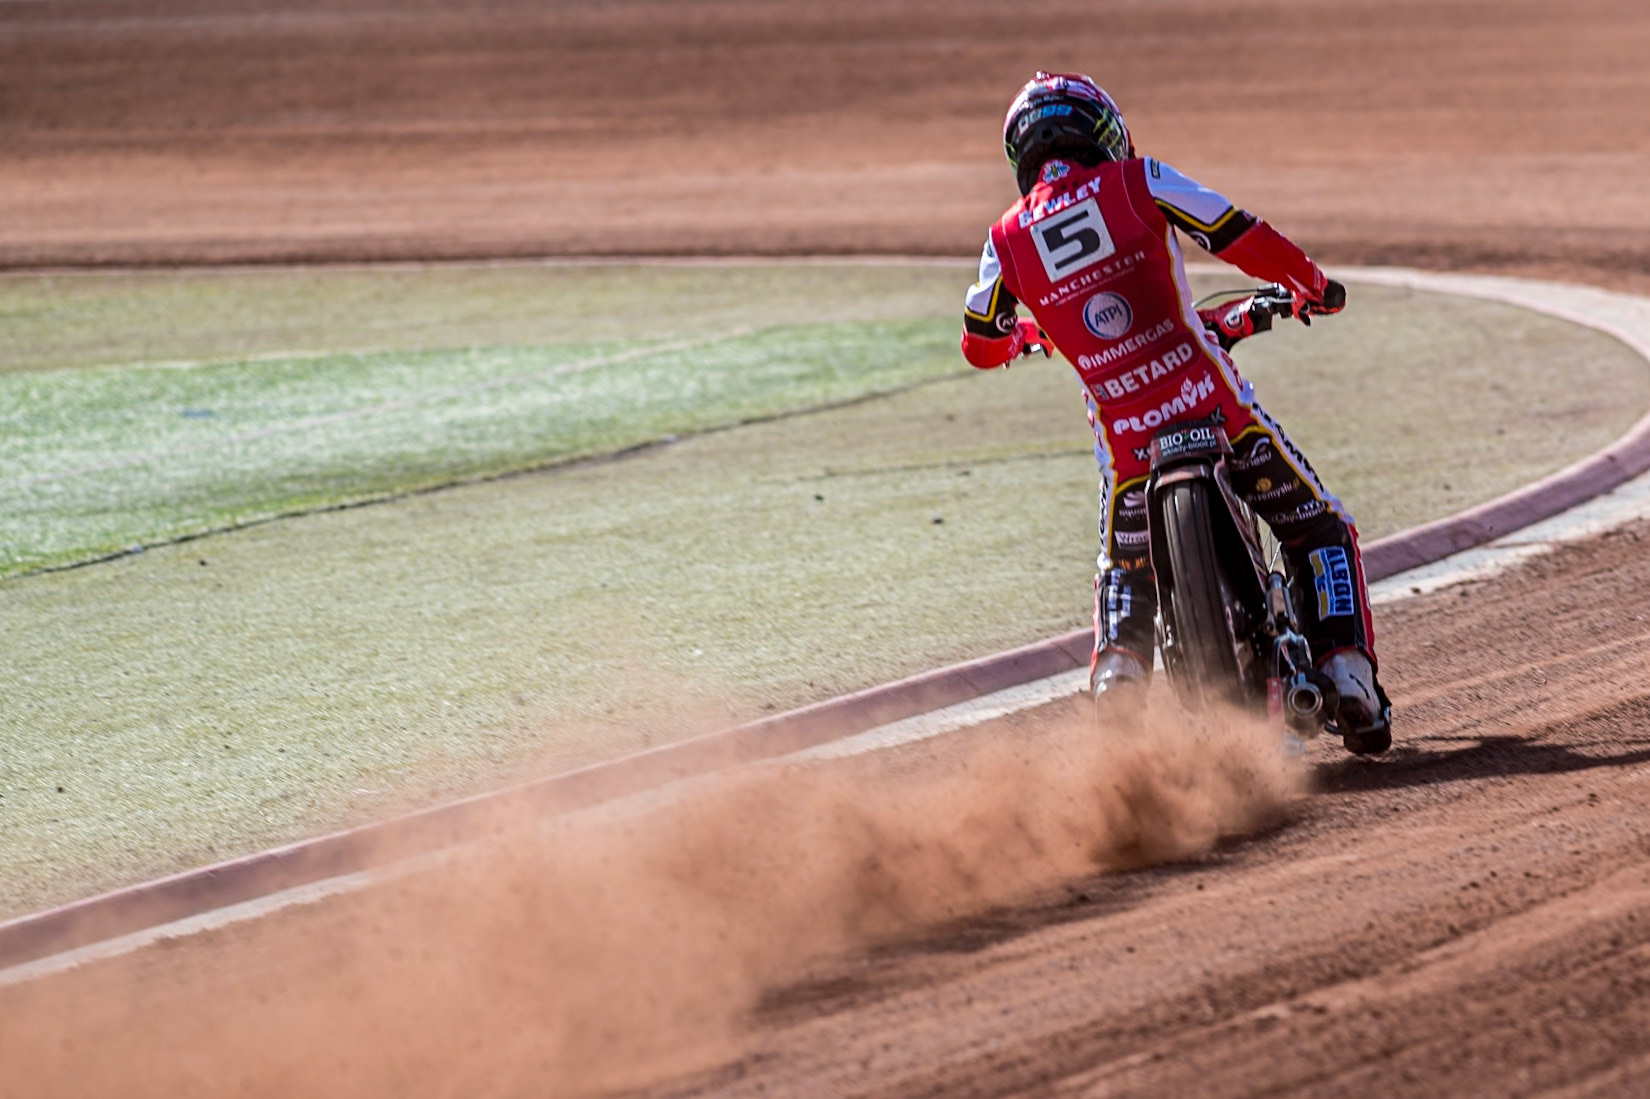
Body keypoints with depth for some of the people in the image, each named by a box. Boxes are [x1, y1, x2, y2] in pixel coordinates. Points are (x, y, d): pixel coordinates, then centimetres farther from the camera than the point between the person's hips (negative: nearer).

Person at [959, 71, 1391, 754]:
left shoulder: (1007, 242, 7)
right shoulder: (1139, 184, 0)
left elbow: (981, 346, 16)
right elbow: (1243, 239, -3)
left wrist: (1027, 334, 40)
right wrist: (1311, 284, 16)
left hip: (1125, 435, 2)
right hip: (1210, 403, -2)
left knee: (1125, 570, 28)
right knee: (1319, 530, 15)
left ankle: (1118, 656, -1)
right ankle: (1347, 670, 0)